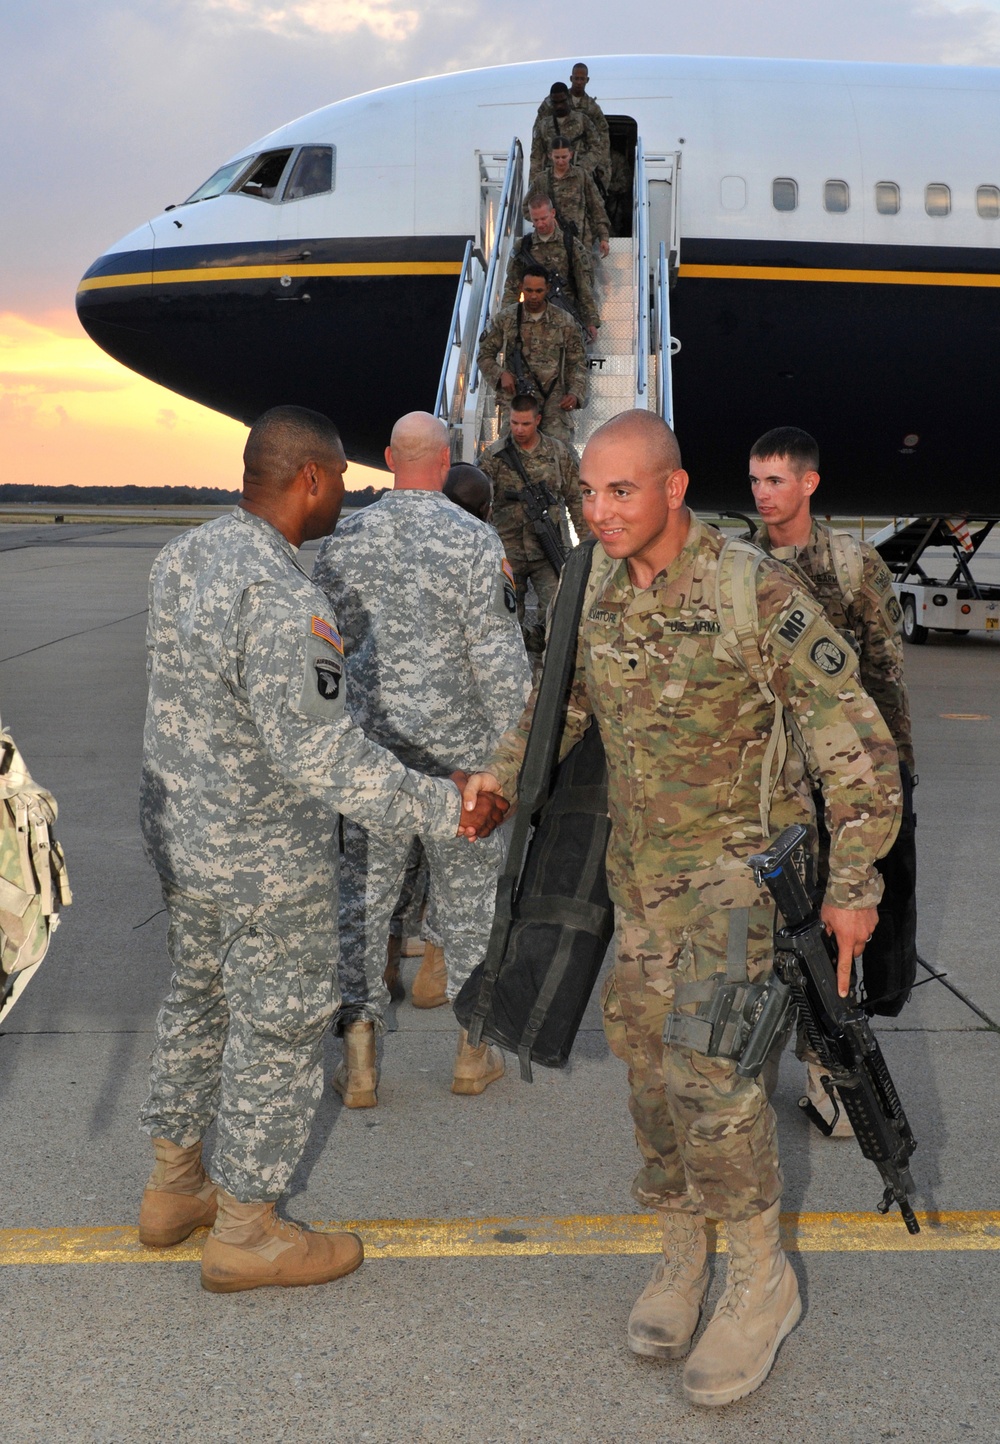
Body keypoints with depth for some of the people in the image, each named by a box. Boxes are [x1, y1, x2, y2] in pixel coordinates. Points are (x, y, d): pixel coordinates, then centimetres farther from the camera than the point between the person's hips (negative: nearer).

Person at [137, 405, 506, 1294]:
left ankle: (174, 1187, 40)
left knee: (201, 1001, 24)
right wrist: (443, 808, -26)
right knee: (278, 1030, 7)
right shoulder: (283, 599, -28)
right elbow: (318, 753, -31)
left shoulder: (183, 556, 1)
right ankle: (245, 1232, 23)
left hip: (178, 829, 9)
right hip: (264, 862, -9)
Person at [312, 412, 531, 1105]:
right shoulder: (475, 541, -13)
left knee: (363, 896, 12)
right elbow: (501, 662, -13)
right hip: (457, 751, -2)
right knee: (468, 900, 12)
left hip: (368, 753, 3)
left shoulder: (342, 542, -1)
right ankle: (473, 1052, 23)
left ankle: (359, 1059, 15)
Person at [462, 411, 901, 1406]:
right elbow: (567, 691, 17)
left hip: (741, 865, -6)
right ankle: (682, 1253, 31)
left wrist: (854, 886, -15)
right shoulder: (599, 586, -2)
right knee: (651, 1062, 11)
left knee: (710, 1068, -15)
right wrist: (503, 772, 2)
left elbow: (854, 738, -16)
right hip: (639, 867, 6)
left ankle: (761, 1278, 5)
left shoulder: (757, 594, -21)